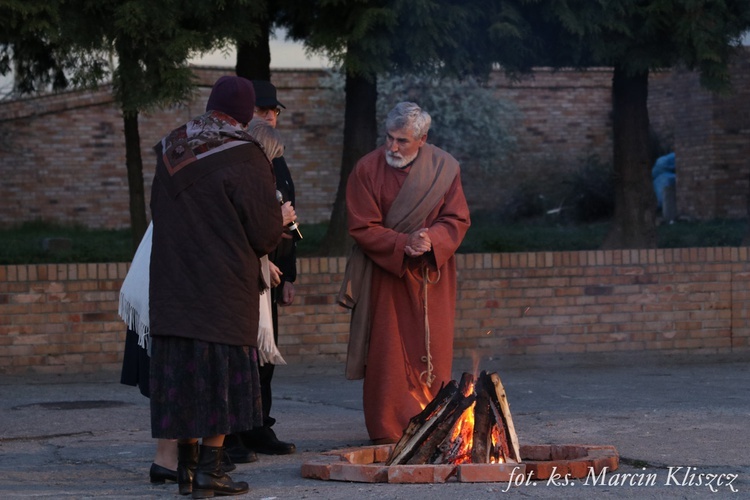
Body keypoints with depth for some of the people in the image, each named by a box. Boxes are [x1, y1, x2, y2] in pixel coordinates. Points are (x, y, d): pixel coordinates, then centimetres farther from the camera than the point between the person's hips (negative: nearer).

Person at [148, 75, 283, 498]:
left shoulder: (171, 151, 6)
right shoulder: (245, 157, -13)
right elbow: (266, 232, -11)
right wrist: (280, 222, 11)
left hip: (172, 282, 6)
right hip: (224, 285, -6)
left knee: (182, 373, 10)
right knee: (223, 374, 1)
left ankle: (187, 466, 15)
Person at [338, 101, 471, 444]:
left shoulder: (444, 168, 0)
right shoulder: (367, 170, -7)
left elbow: (457, 220, -1)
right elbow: (362, 228, -9)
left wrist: (431, 240, -20)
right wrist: (404, 243, -21)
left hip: (432, 280, 2)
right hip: (384, 278, -2)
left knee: (432, 356, 4)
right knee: (387, 355, -4)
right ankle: (388, 433, 2)